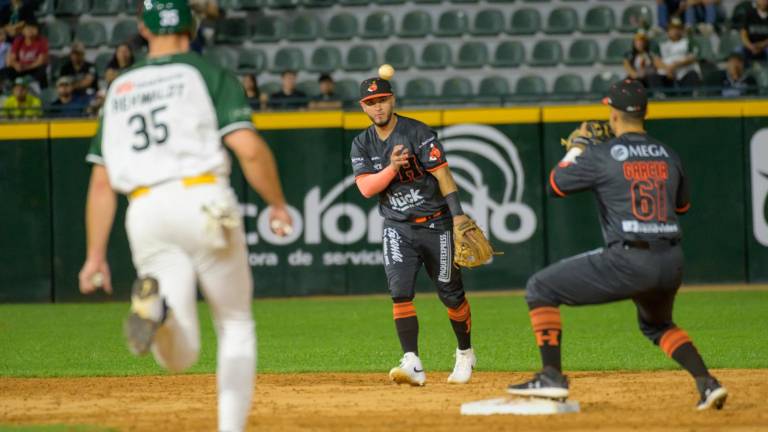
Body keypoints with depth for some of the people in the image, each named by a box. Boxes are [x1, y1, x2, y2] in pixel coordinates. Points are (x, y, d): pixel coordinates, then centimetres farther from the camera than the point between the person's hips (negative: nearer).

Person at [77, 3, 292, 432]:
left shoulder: (119, 90, 20)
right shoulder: (209, 74, 6)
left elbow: (101, 182, 16)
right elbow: (249, 148, -8)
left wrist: (95, 255, 16)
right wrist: (278, 204, 6)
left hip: (145, 214, 3)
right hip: (203, 202, -3)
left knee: (181, 356, 1)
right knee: (235, 323, 16)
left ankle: (154, 301, -32)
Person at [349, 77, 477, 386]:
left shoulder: (417, 132, -10)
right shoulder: (362, 144, 4)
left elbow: (442, 174, -14)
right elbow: (365, 187, -7)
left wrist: (458, 214, -23)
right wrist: (392, 168, -24)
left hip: (435, 225, -3)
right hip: (398, 229, 3)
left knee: (451, 294, 6)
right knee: (400, 293, -16)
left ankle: (465, 353, 29)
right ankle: (412, 364, -22)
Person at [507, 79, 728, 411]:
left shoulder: (601, 156, -3)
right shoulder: (667, 155, 13)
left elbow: (555, 185, 9)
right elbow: (683, 205, 29)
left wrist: (578, 146, 23)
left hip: (628, 262, -6)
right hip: (672, 264, 6)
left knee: (540, 289, 7)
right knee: (657, 324, 35)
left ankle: (552, 377, -4)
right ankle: (707, 384, 14)